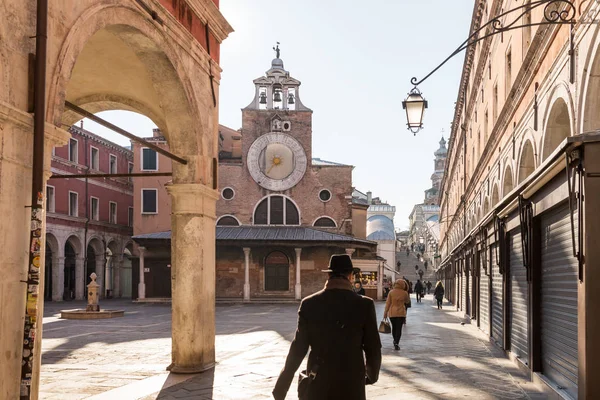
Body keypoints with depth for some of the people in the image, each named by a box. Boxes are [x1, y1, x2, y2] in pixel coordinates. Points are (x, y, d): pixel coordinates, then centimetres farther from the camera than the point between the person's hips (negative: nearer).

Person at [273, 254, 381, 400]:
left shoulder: (309, 304, -4)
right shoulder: (364, 305, -7)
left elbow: (298, 349, -3)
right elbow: (373, 348, -2)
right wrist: (372, 375, 19)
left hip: (317, 387, 1)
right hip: (352, 387, -1)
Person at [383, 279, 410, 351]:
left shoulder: (391, 292, -5)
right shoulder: (404, 293, -6)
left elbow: (388, 303, -5)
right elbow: (407, 301, 13)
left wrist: (385, 313, 1)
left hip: (392, 313, 2)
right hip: (401, 313, -1)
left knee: (394, 327, 19)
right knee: (399, 328, -1)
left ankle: (395, 341, 34)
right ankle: (396, 343, -14)